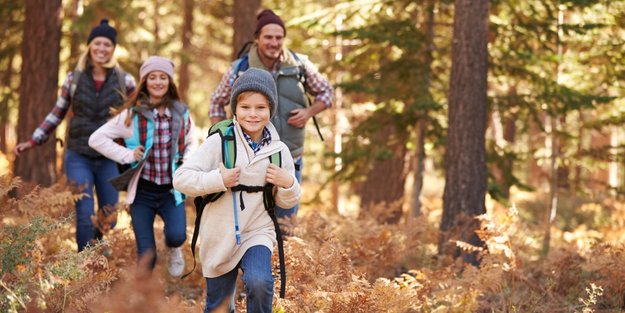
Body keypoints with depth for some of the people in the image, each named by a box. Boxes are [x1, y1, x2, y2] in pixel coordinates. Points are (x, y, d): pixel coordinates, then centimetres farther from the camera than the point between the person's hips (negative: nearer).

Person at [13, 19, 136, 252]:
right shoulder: (74, 79, 2)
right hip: (78, 157, -1)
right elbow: (56, 114, 12)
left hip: (110, 159, 1)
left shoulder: (124, 81, 0)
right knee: (85, 216, -11)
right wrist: (32, 142, 8)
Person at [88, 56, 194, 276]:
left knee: (177, 235, -25)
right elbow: (97, 139, -2)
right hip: (142, 191, -1)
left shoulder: (181, 114, 3)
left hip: (171, 191, 1)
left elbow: (190, 143, 21)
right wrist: (127, 155, -12)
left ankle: (173, 248, 13)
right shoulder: (132, 115, -4)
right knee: (147, 257, -2)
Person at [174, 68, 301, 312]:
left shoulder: (279, 151, -2)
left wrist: (288, 184, -13)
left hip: (258, 233, 1)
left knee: (259, 283, -28)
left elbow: (286, 203, 8)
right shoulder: (219, 143, -11)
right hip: (219, 237, 0)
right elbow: (181, 179, -14)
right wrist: (219, 180, -26)